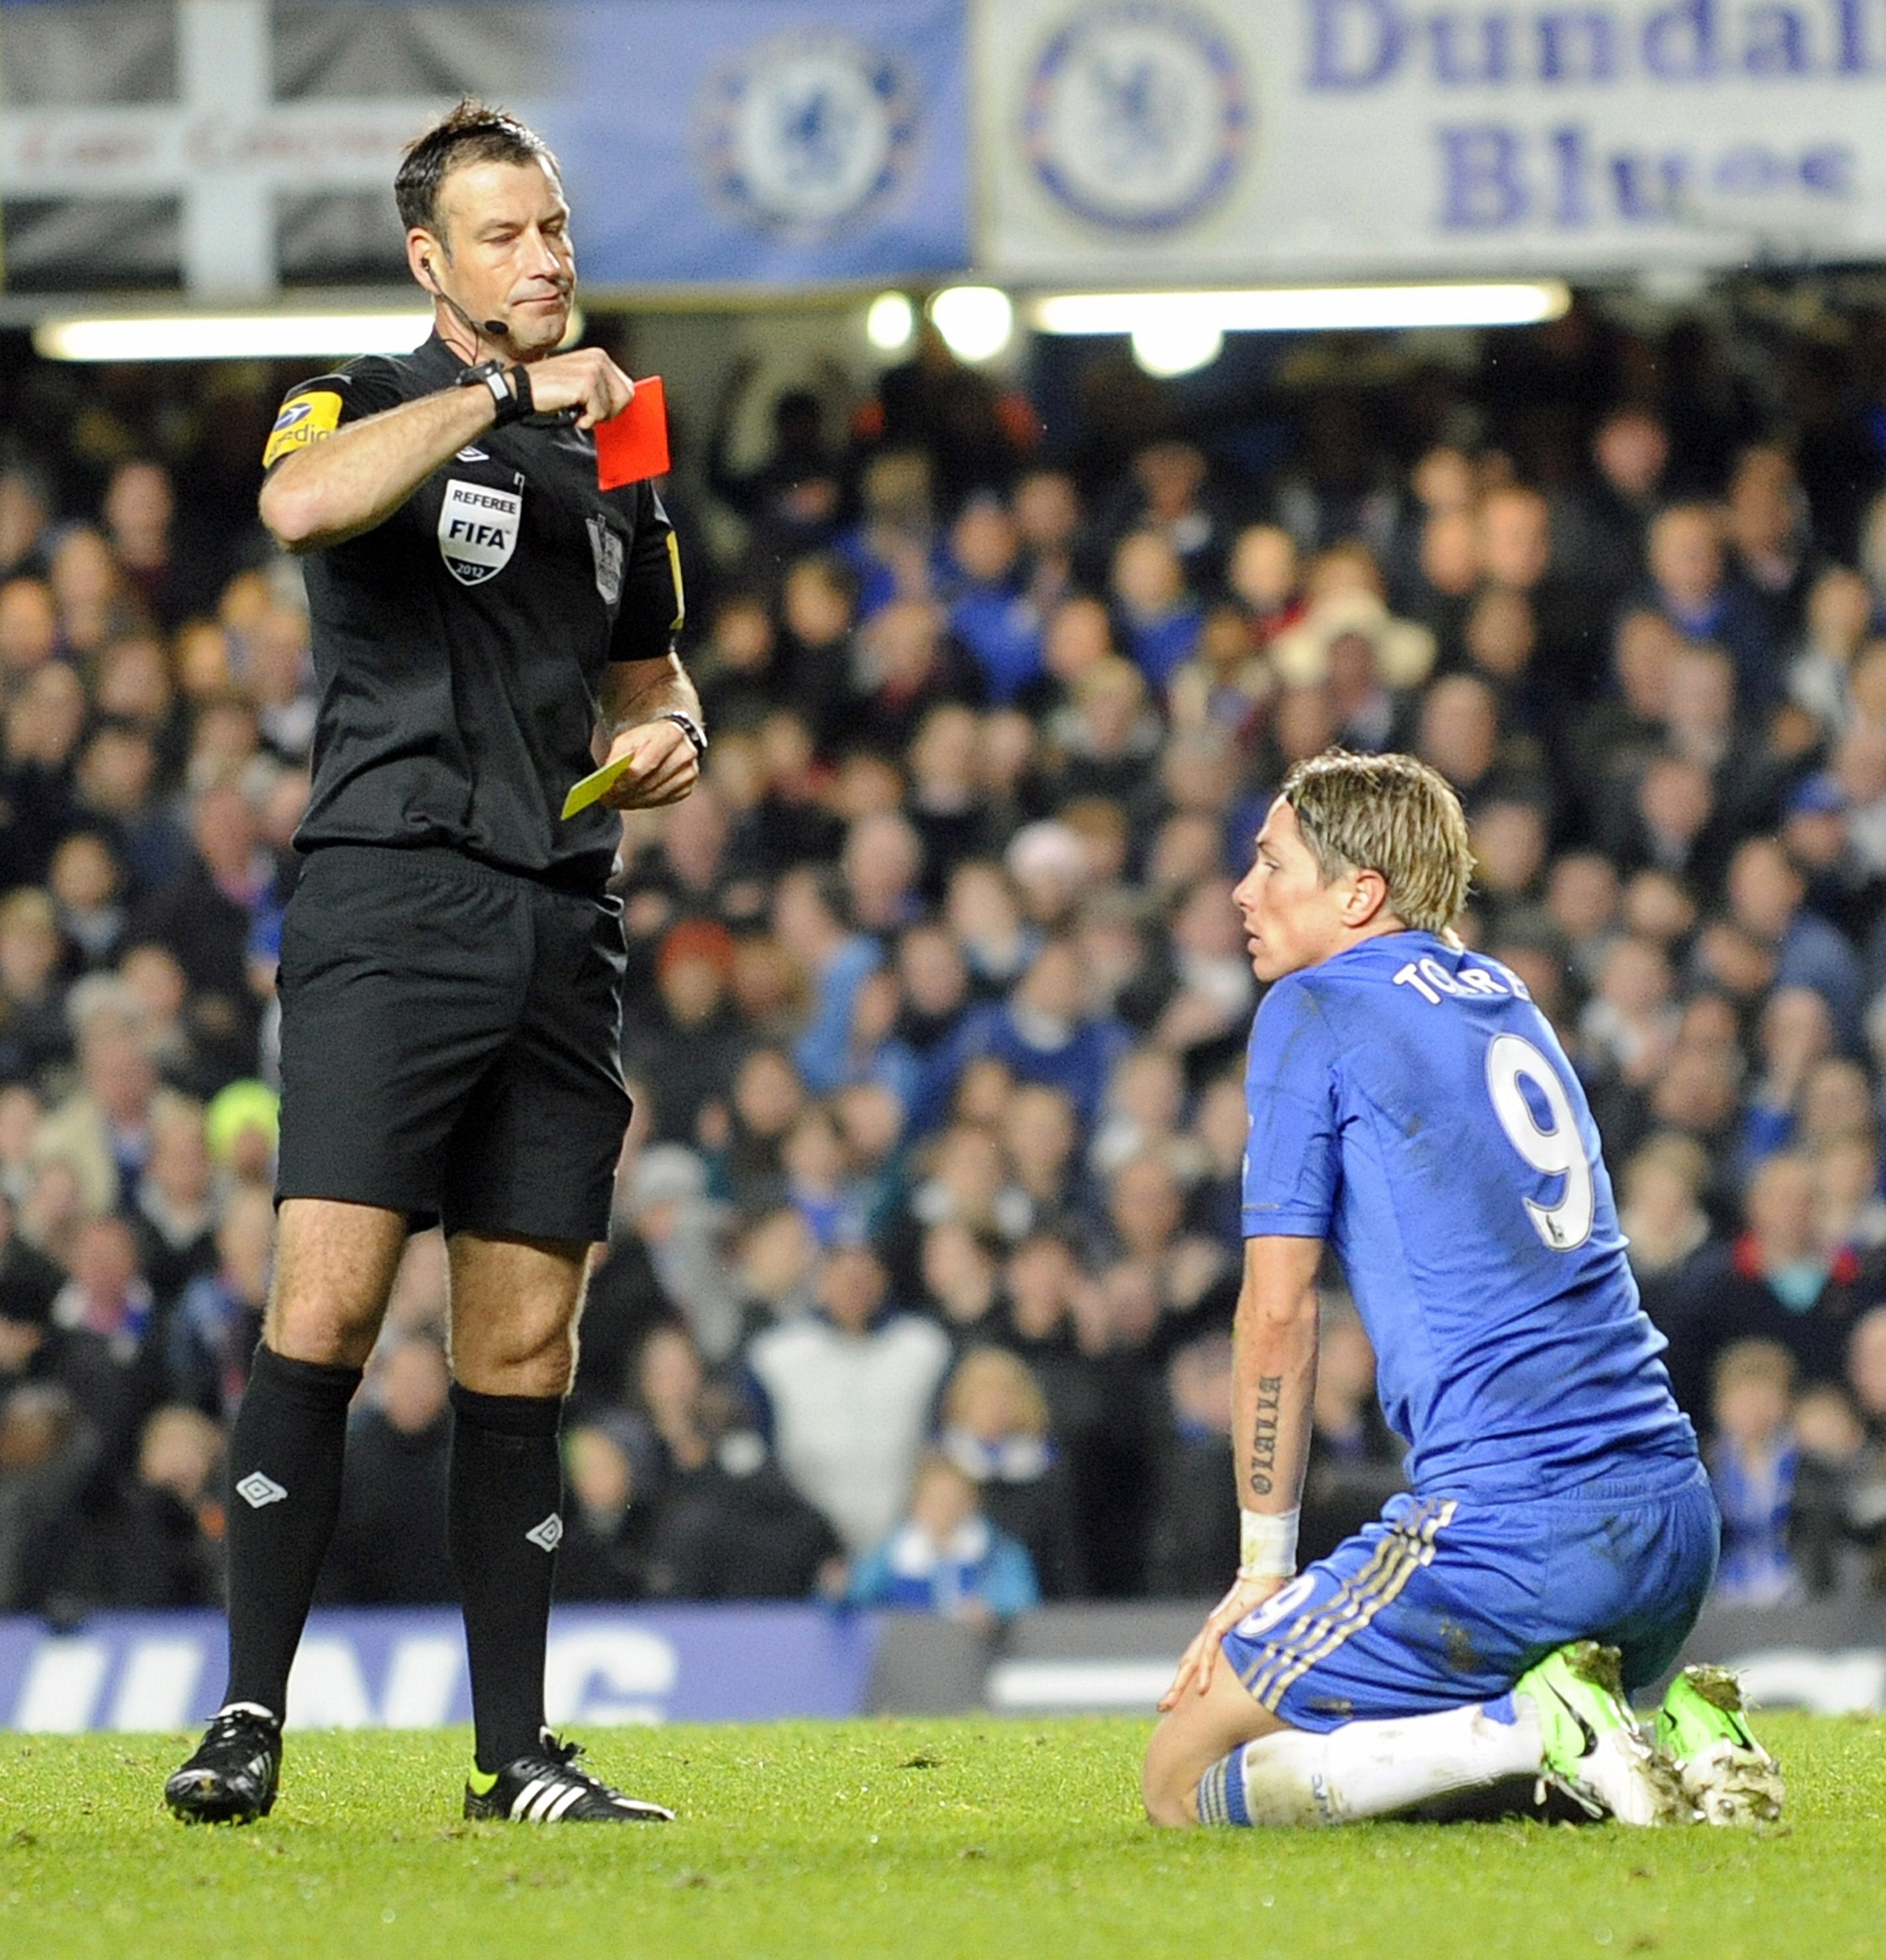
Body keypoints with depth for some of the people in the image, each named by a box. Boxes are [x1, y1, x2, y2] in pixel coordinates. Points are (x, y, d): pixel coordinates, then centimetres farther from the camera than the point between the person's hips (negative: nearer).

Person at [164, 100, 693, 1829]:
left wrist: (668, 738, 9)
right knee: (329, 1305, -14)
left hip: (560, 930, 5)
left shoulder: (613, 461, 20)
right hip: (390, 905, -5)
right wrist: (503, 395, -21)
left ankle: (516, 1754, 7)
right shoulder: (366, 406, 3)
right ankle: (251, 1720, -13)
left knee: (524, 1347, 4)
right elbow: (304, 504, -22)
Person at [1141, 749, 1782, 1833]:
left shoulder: (1313, 1012, -1)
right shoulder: (1509, 1001, 21)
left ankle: (1535, 1728, -14)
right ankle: (1665, 1730, 4)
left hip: (1507, 1524, -8)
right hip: (1676, 1530, 8)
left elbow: (1280, 1314, -4)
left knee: (1186, 1779, 0)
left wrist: (1264, 1565, 4)